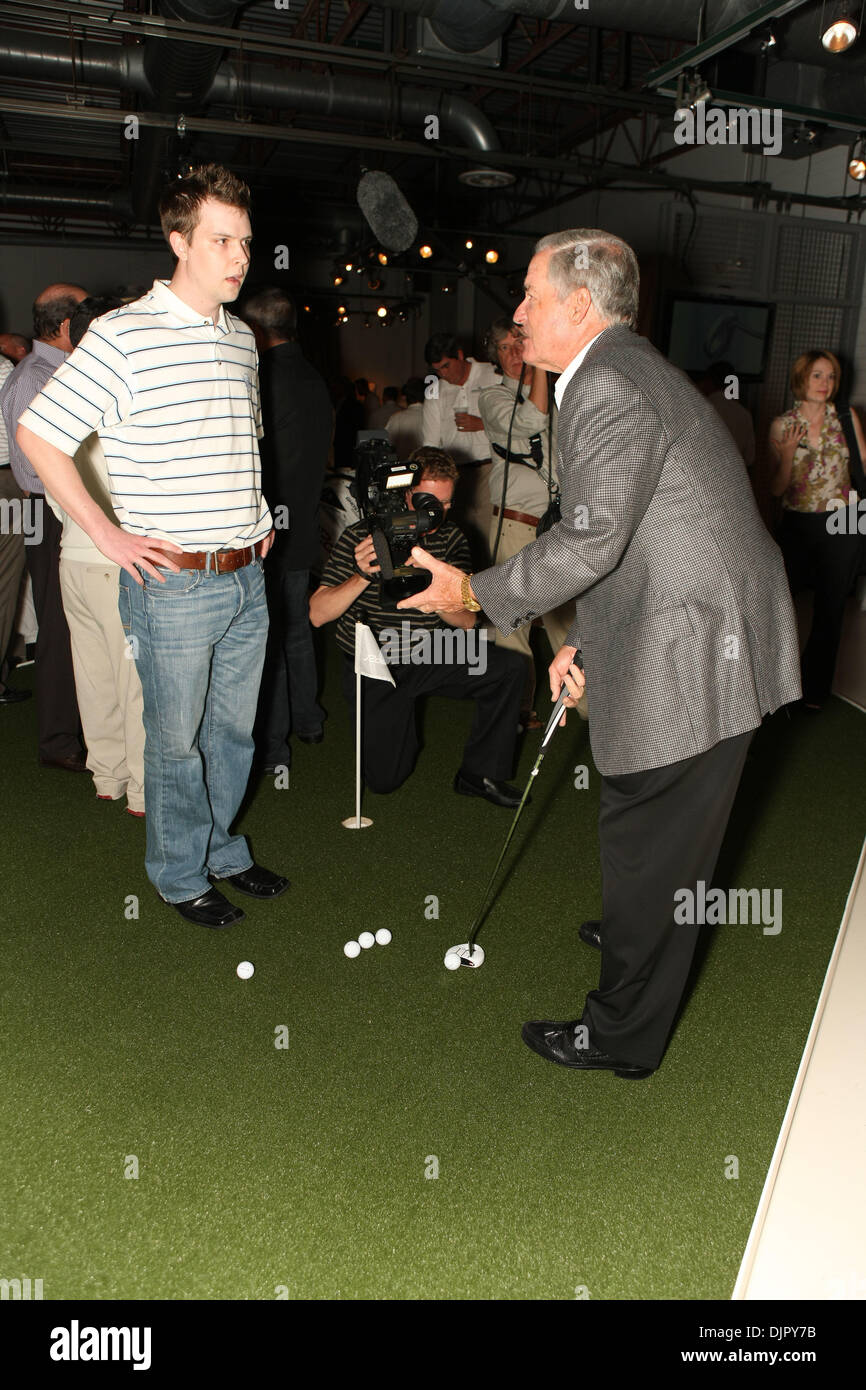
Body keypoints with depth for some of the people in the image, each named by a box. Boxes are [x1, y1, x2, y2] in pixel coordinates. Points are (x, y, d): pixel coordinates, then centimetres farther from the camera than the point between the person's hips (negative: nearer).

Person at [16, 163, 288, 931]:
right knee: (176, 739, 7)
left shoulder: (243, 339, 11)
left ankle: (221, 849, 36)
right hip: (173, 582, -6)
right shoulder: (124, 336, -11)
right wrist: (108, 536, -12)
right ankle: (180, 875, 26)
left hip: (247, 577, 7)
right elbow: (38, 435, -11)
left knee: (234, 728, 17)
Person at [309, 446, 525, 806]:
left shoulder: (450, 539, -3)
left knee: (507, 668, -19)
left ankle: (480, 773, -3)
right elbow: (318, 614, -19)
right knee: (384, 778, -6)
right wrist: (362, 577, -34)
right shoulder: (361, 537, -14)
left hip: (431, 655, 3)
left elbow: (467, 620, -8)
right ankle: (399, 725, 30)